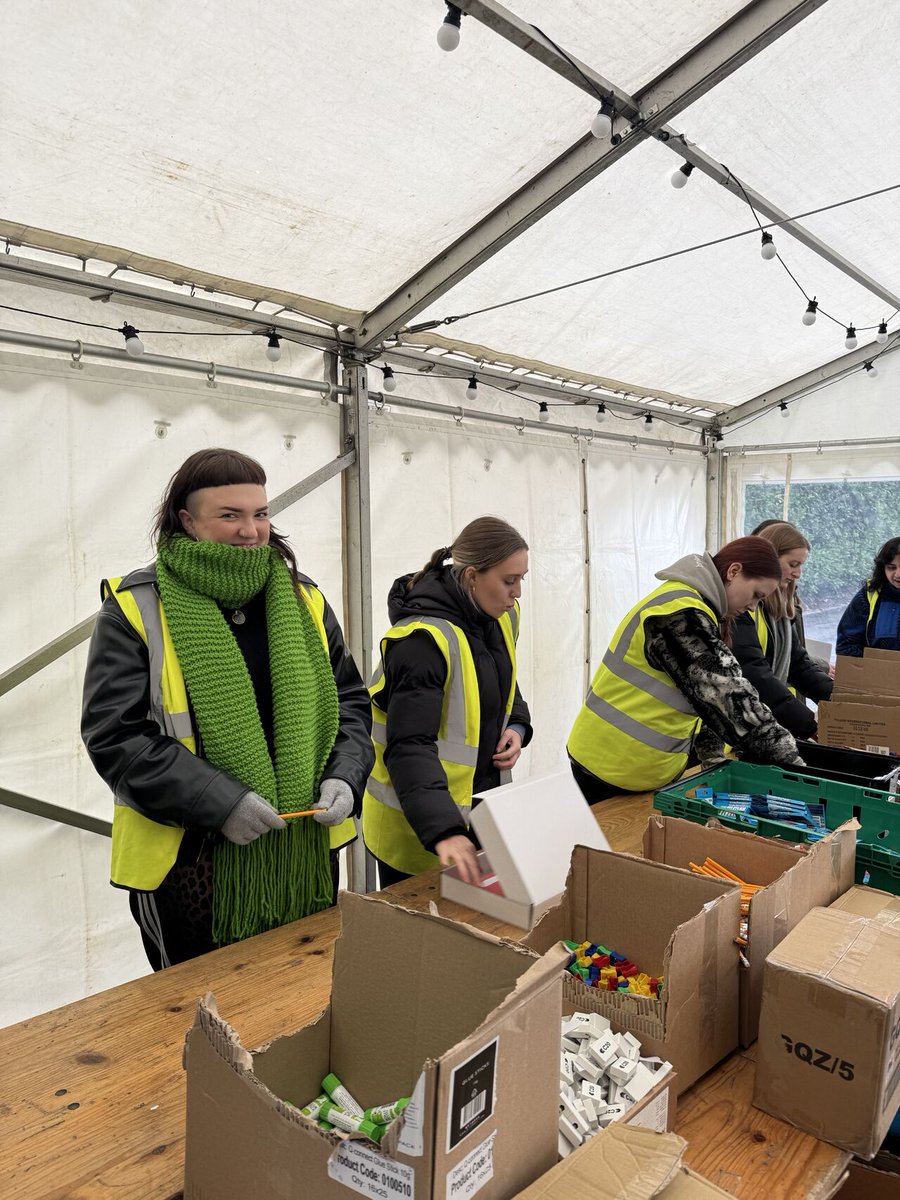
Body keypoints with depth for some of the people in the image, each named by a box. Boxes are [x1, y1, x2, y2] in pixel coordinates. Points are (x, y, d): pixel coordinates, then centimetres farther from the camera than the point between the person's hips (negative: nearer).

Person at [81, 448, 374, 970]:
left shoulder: (303, 600, 4)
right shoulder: (137, 609, -8)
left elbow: (349, 702, 9)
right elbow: (113, 735, -13)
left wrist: (344, 777, -9)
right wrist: (217, 803, -21)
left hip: (305, 853, 4)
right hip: (190, 861, -3)